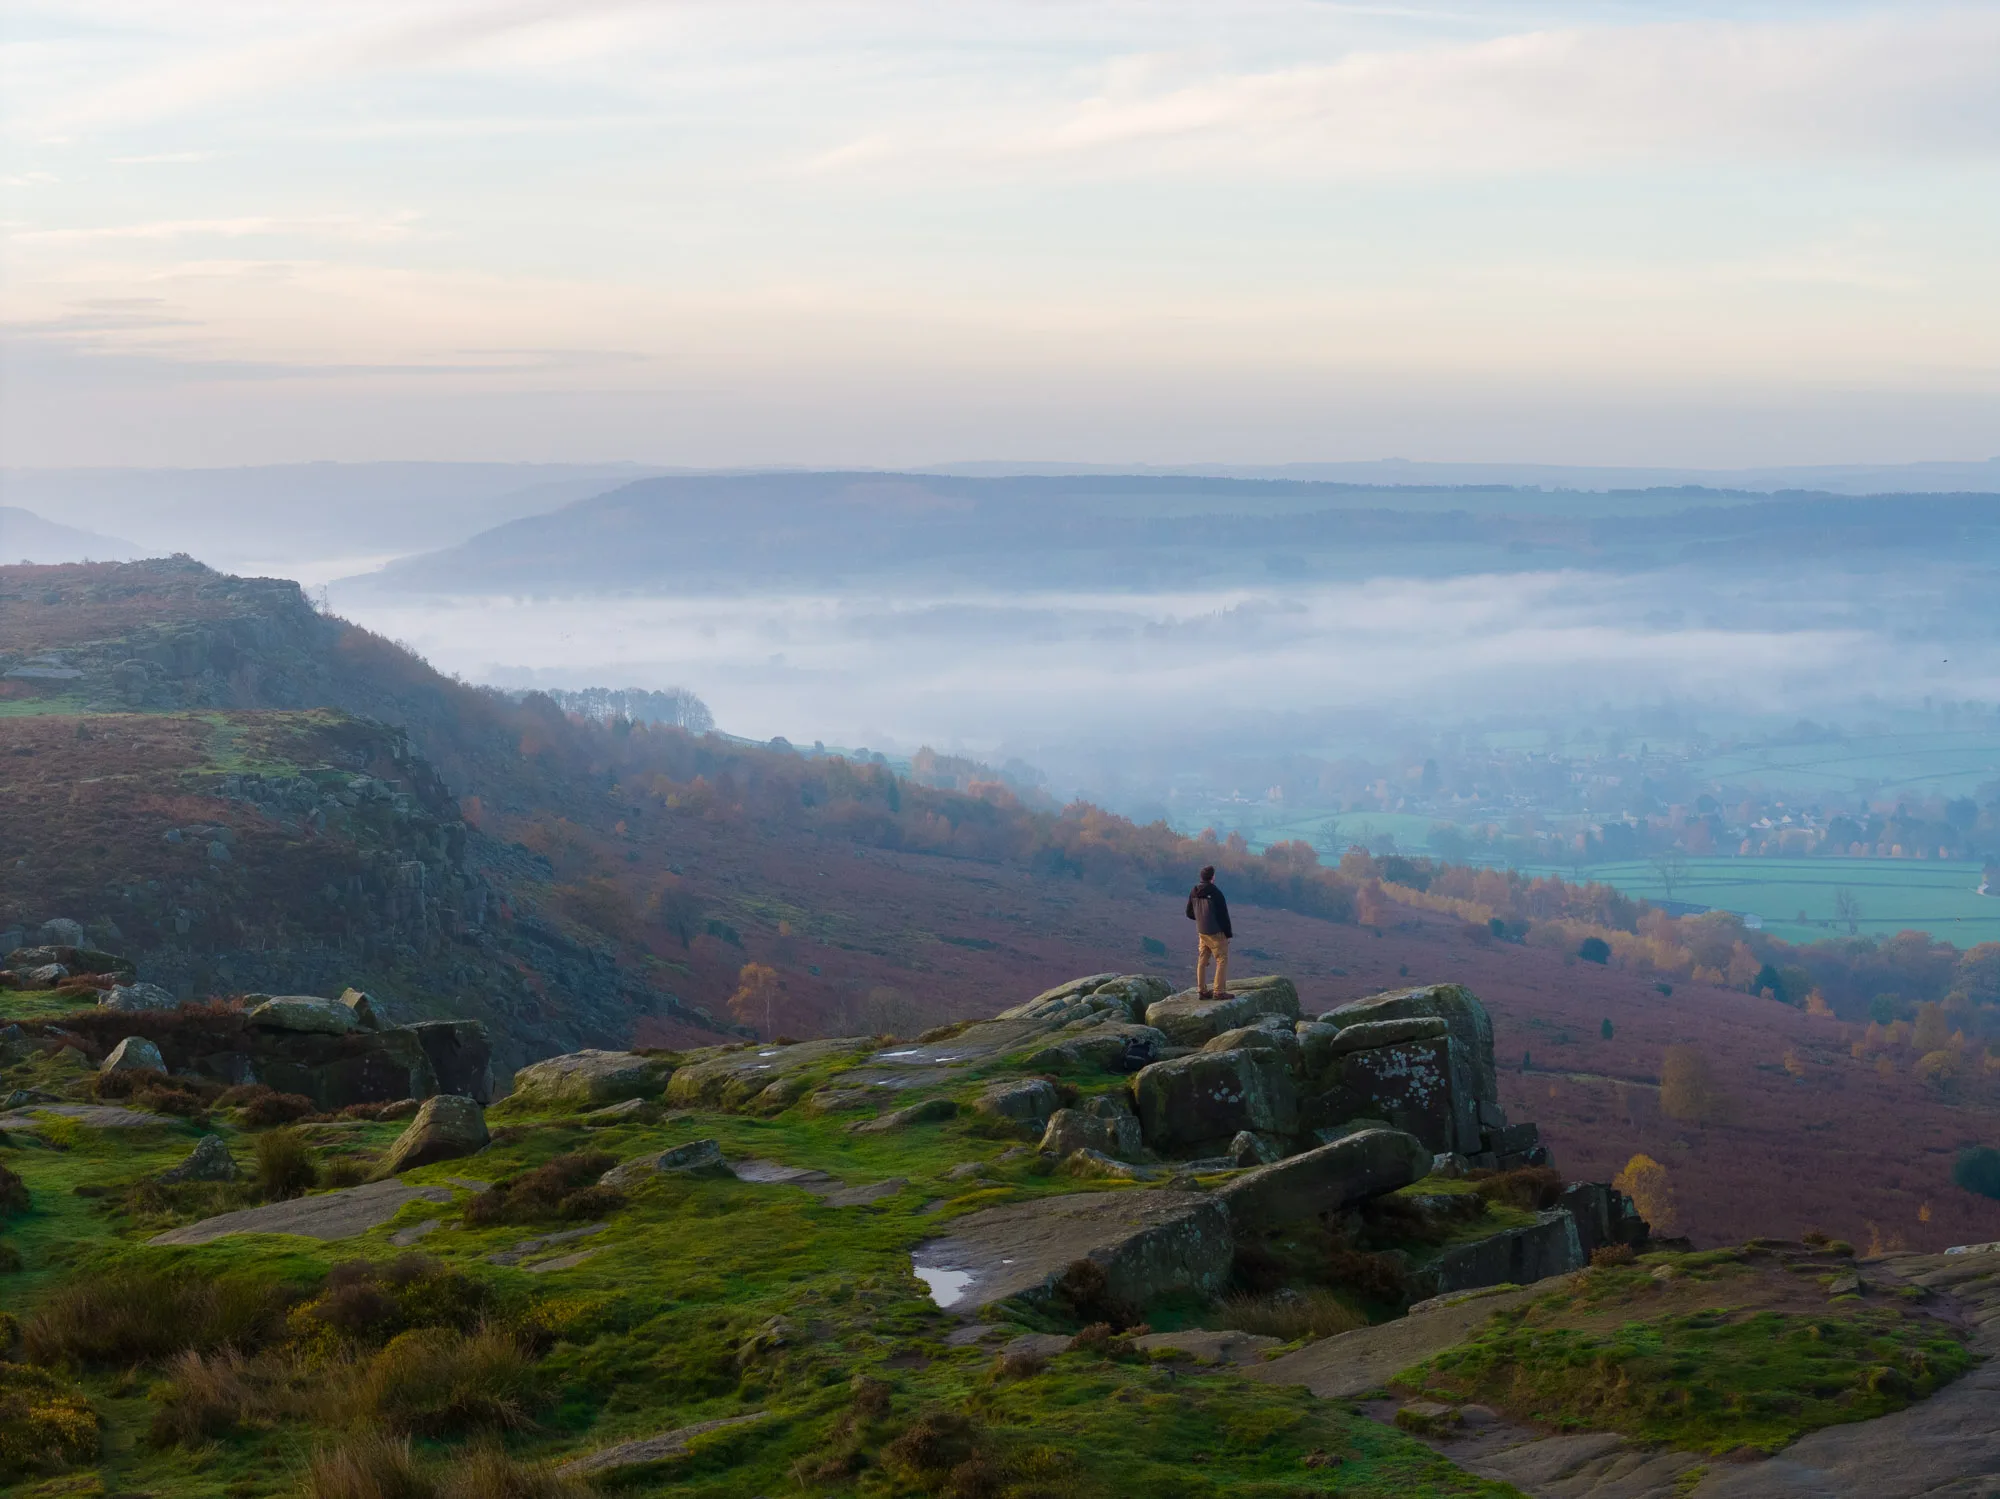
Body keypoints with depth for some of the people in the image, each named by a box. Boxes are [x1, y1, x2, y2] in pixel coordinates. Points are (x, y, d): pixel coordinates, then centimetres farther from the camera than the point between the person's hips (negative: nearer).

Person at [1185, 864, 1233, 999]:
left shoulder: (1194, 893, 2)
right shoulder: (1215, 893, -18)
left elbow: (1189, 913, 12)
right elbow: (1223, 915, -14)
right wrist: (1228, 933, -4)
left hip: (1202, 932, 7)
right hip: (1216, 932, -7)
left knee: (1202, 961, 13)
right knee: (1222, 960, 0)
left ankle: (1202, 990, 15)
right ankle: (1219, 992, -3)